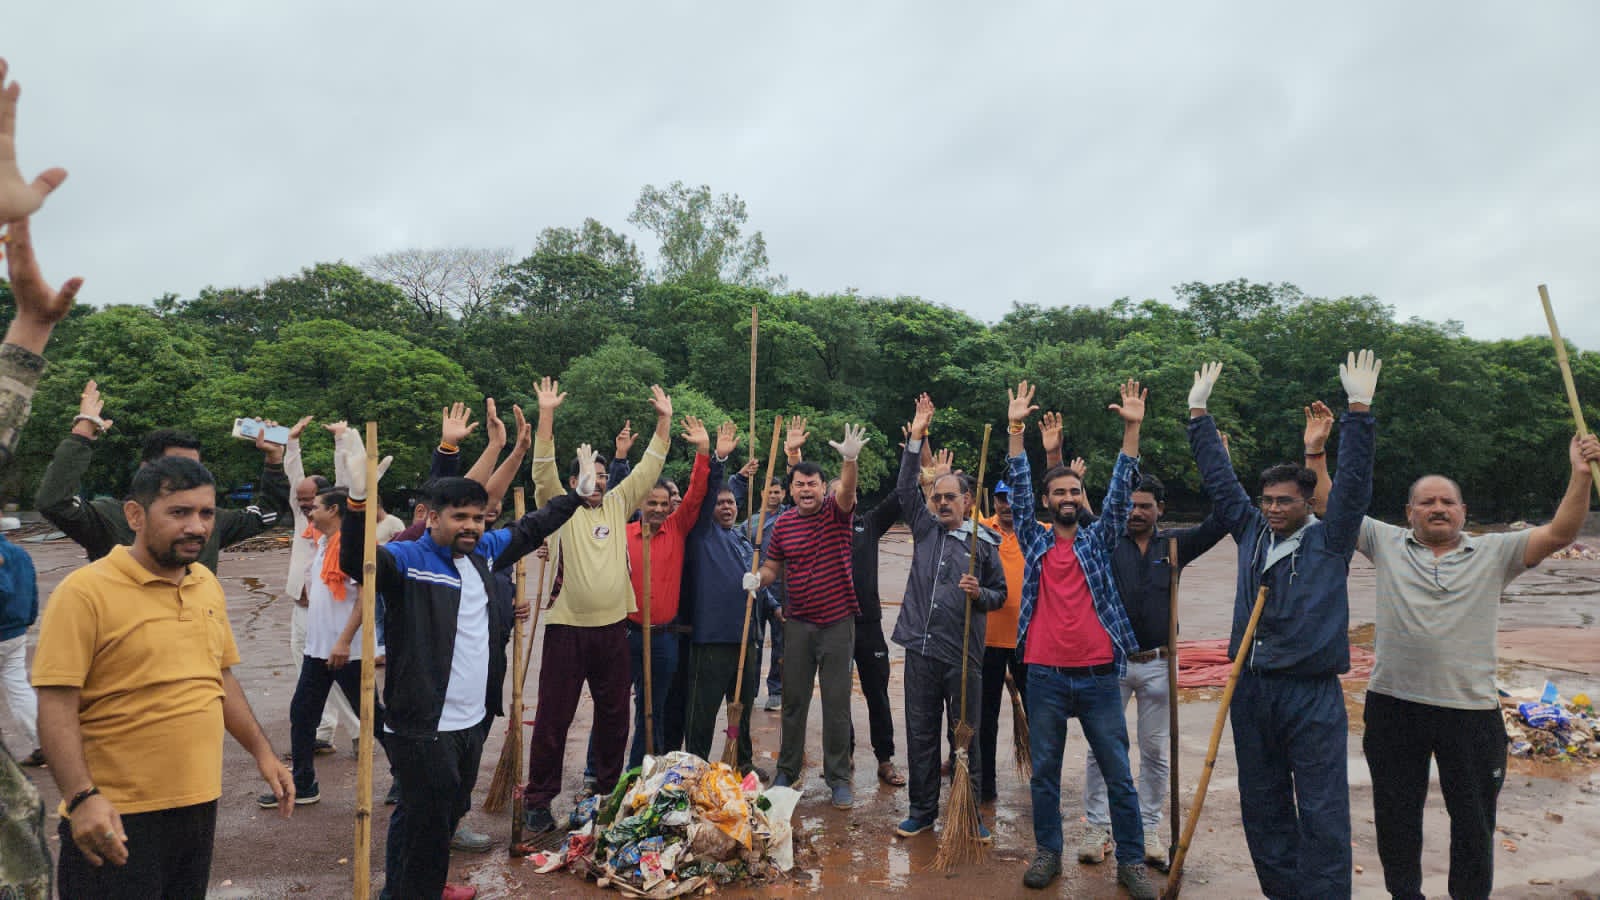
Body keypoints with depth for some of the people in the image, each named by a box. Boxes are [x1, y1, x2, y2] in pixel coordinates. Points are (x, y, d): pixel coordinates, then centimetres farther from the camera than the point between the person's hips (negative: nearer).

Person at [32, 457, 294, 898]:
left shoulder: (208, 584, 7)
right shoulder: (84, 592, -12)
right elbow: (56, 708, -15)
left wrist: (262, 751, 12)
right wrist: (82, 797, -24)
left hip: (200, 806, 7)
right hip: (115, 818, -6)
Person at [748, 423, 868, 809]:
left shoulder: (836, 511, -5)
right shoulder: (783, 523, 3)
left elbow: (846, 492, -28)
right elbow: (772, 566, 11)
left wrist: (849, 459, -47)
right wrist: (758, 578, -12)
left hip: (837, 622, -3)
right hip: (798, 623, 3)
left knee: (837, 703, 3)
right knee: (793, 700, 12)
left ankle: (838, 777, 15)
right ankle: (787, 771, 26)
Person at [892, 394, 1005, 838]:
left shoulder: (984, 543, 1)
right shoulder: (925, 528, 9)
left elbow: (1000, 594, 6)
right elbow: (905, 489, 2)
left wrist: (980, 594, -16)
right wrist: (916, 439, -3)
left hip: (963, 654, -3)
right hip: (921, 650, 3)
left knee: (966, 735, 5)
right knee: (920, 734, 9)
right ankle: (923, 810, 22)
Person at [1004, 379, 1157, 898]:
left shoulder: (1099, 539, 6)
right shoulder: (1034, 541, 7)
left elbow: (1120, 490, -2)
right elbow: (1019, 490, 0)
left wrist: (1132, 429, -9)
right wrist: (1016, 429, -7)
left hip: (1099, 675, 0)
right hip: (1045, 676, 0)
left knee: (1119, 774, 7)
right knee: (1044, 773, 10)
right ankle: (1047, 853, 25)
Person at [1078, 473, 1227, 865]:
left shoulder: (1175, 543, 3)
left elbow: (1218, 522, -4)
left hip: (1157, 665, 2)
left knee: (1156, 751, 10)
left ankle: (1149, 828, 23)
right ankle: (1096, 826, 13)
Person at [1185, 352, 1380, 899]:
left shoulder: (1329, 539, -1)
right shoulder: (1251, 531, 9)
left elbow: (1353, 481, -11)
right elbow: (1219, 478, 12)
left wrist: (1359, 410, -19)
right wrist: (1199, 413, 13)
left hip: (1311, 691, -5)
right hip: (1252, 689, 5)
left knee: (1322, 811, -2)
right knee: (1262, 806, 13)